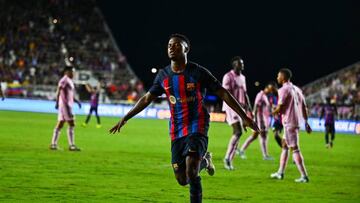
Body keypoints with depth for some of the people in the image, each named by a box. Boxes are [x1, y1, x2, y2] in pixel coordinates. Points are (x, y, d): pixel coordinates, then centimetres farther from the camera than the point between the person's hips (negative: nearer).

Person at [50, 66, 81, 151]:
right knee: (71, 124, -10)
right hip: (65, 105, -10)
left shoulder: (69, 81, 20)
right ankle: (71, 145, -11)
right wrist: (57, 102, -26)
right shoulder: (64, 80, -11)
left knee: (60, 124, 9)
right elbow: (59, 91, -19)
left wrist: (77, 101, 17)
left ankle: (53, 144, 10)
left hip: (68, 105, 10)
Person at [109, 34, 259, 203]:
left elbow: (224, 94, -4)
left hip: (197, 127, -5)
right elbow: (147, 99, 15)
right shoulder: (163, 75, 5)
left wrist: (245, 117, -6)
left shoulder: (199, 72, -8)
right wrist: (125, 119, 11)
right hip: (176, 131, 5)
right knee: (182, 180, 7)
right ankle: (204, 161, 36)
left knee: (191, 172, -23)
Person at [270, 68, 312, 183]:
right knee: (284, 146, 19)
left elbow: (279, 108, -15)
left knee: (295, 149, -9)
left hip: (289, 123, -9)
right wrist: (306, 123, 18)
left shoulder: (284, 90, -12)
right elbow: (304, 107, 14)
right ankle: (280, 173, 24)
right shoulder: (296, 89, 13)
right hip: (297, 121, 9)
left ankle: (304, 176, -12)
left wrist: (274, 112, 7)